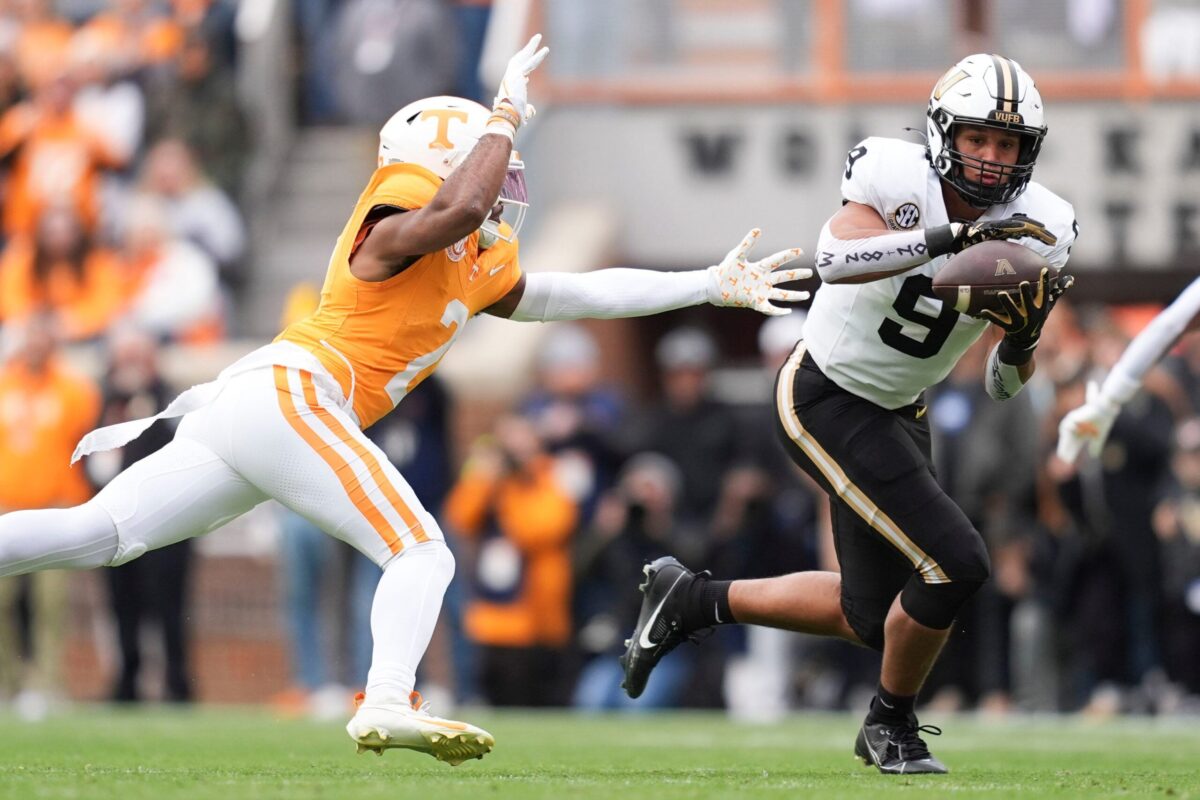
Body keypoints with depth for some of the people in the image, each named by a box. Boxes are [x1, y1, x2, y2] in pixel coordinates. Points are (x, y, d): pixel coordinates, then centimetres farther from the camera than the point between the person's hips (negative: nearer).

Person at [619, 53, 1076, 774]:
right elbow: (834, 258, -42)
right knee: (954, 565, -17)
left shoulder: (1037, 231, -6)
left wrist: (1024, 338, -21)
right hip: (826, 400, -8)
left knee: (875, 618, 13)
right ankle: (893, 725, 7)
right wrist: (951, 235, -49)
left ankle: (693, 599, 30)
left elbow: (1002, 388, 1)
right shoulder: (900, 179, -21)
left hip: (897, 414, 8)